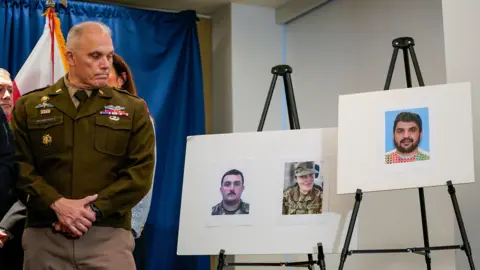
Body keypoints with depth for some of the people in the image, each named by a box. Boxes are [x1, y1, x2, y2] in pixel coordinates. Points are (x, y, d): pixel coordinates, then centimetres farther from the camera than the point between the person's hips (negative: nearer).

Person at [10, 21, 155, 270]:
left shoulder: (133, 109, 8)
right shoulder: (29, 107, 10)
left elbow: (141, 172, -1)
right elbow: (18, 168, 1)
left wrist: (94, 209, -12)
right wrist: (56, 204, -13)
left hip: (108, 237, -1)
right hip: (43, 236, 1)